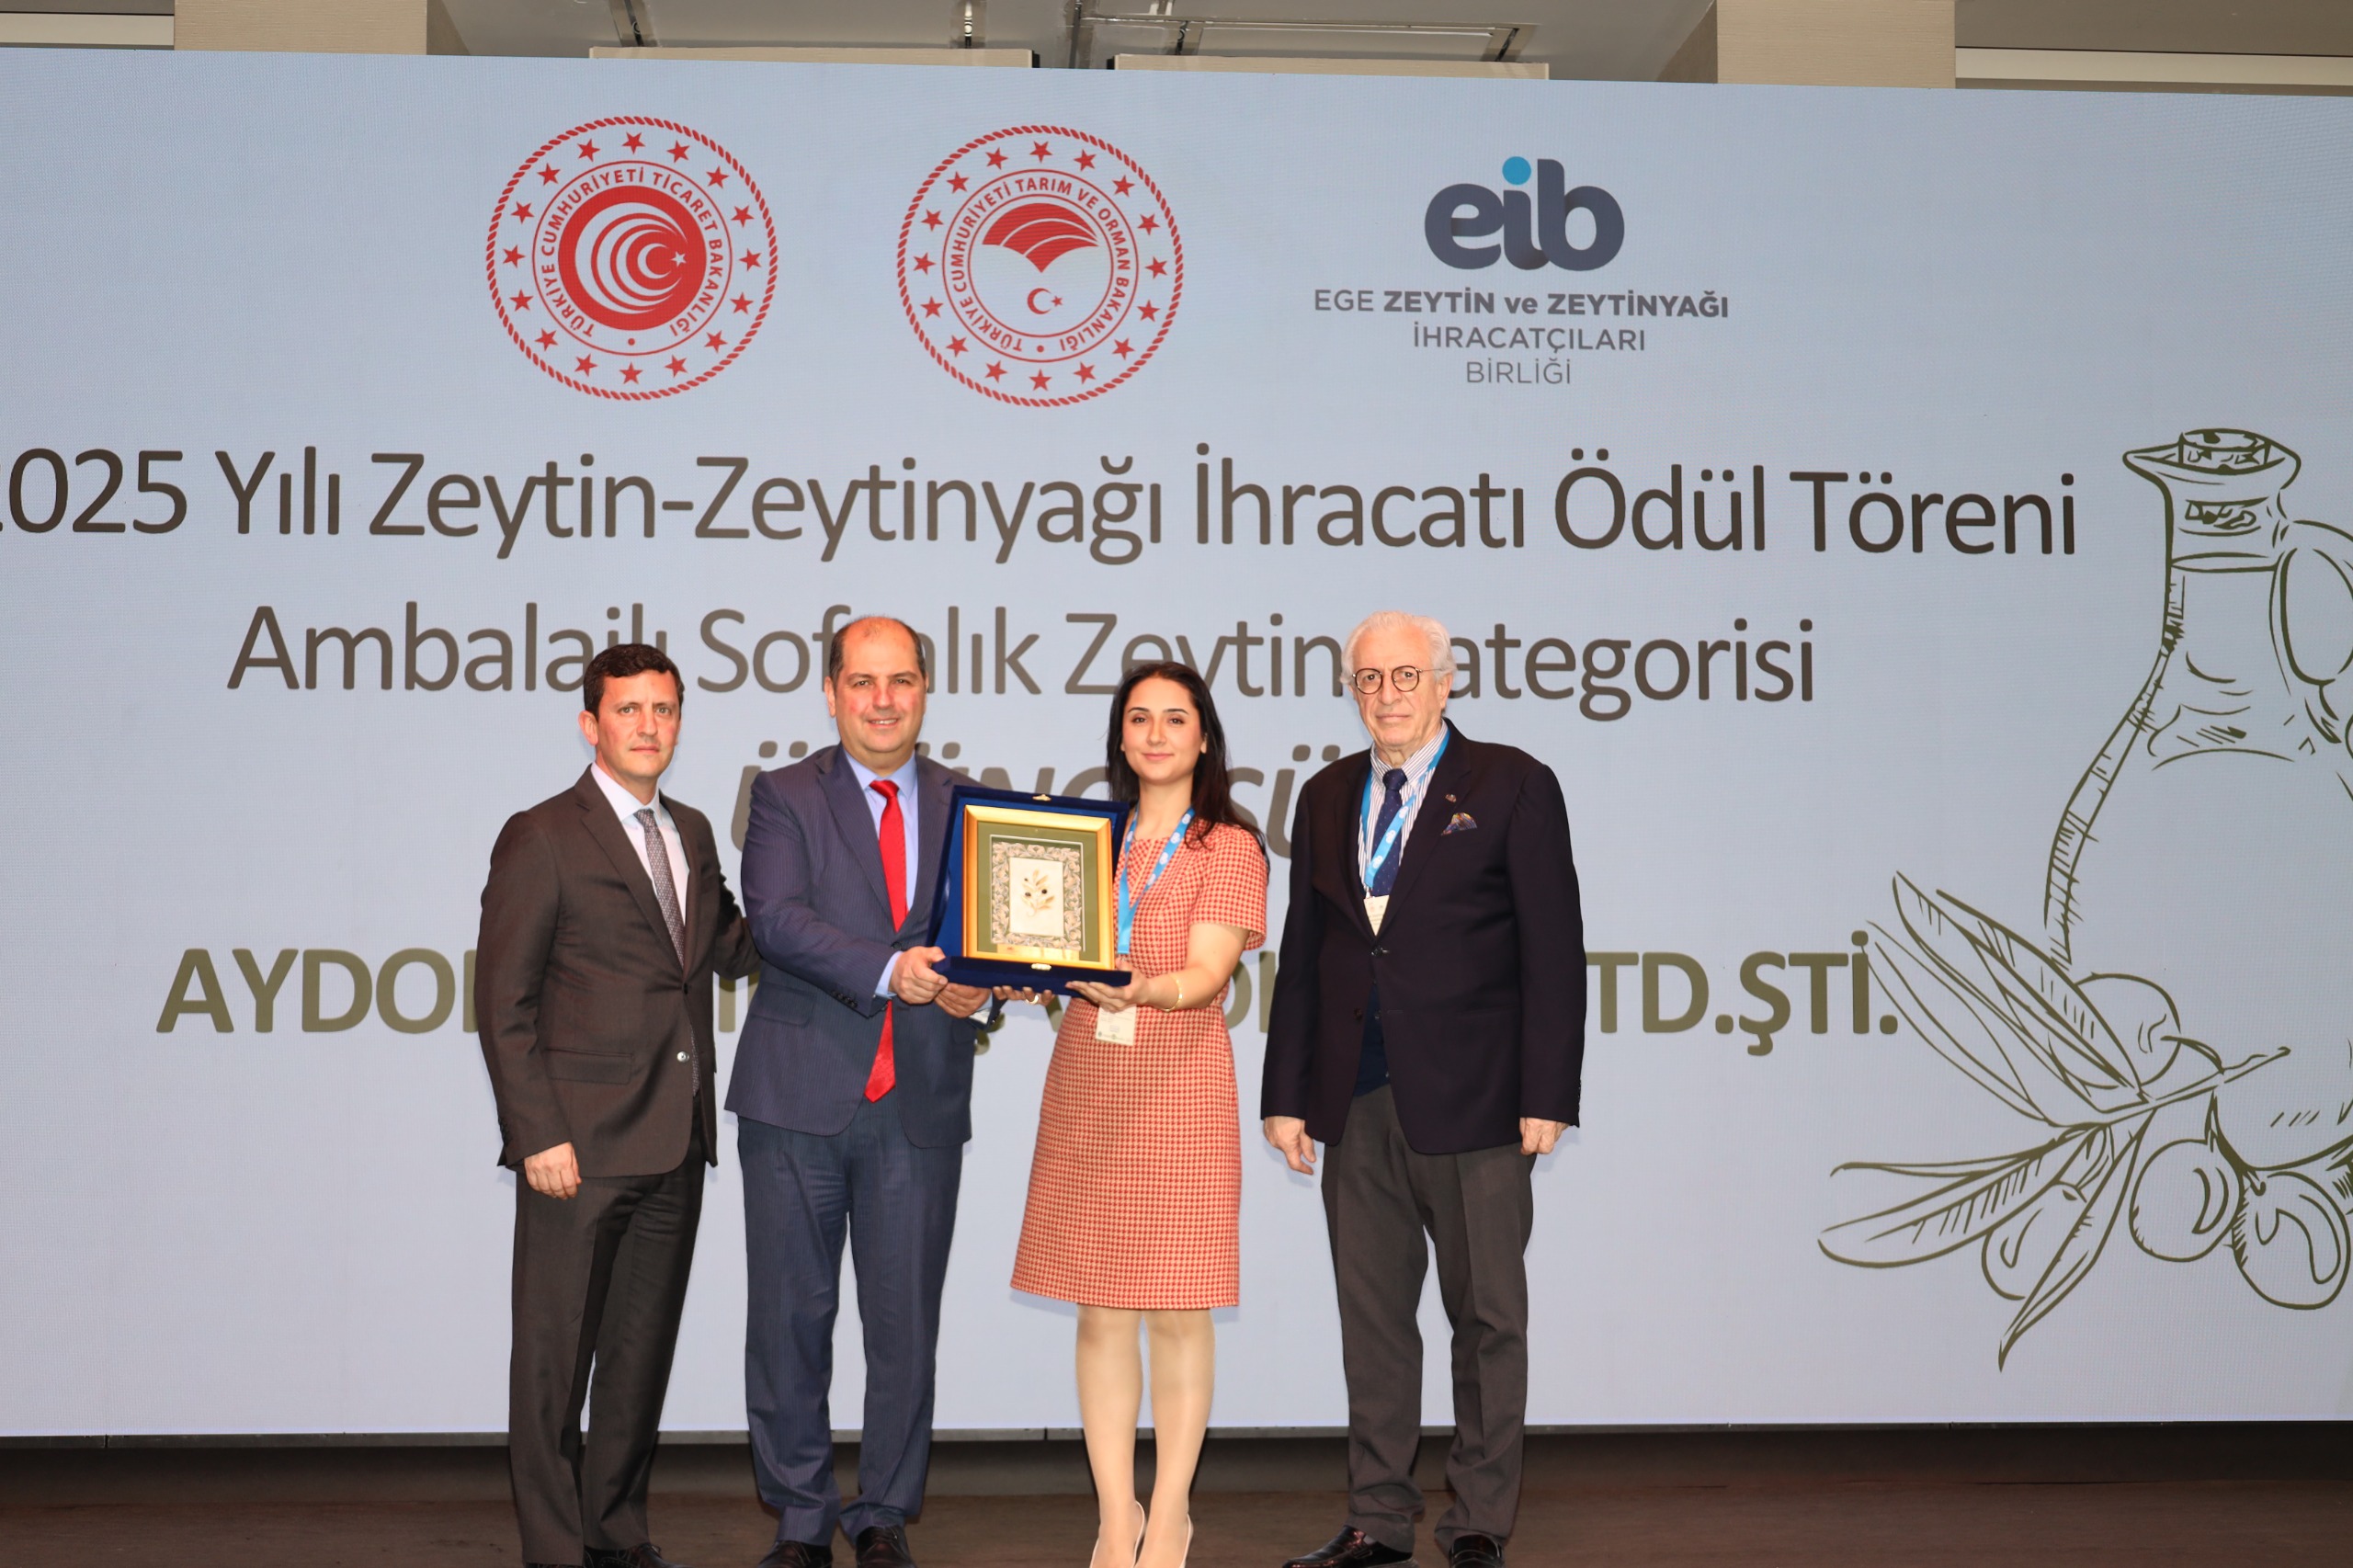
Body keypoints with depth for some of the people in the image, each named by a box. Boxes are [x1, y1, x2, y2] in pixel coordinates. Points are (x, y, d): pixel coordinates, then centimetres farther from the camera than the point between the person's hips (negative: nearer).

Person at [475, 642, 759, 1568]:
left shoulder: (692, 834, 15)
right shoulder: (542, 839, -5)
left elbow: (729, 950, 16)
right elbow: (503, 999, -9)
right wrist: (538, 1135, -15)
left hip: (675, 1143, 6)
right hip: (580, 1143, -6)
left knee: (643, 1347, 14)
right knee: (555, 1352, 2)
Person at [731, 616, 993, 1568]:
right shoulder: (786, 797, 3)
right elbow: (775, 917, -12)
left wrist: (973, 983, -13)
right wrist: (888, 969, -23)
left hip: (921, 1102, 2)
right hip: (800, 1096, -1)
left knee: (907, 1321, 6)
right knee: (790, 1315, 6)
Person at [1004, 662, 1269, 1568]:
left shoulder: (1229, 848, 2)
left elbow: (1206, 975, -10)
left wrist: (1142, 989, -31)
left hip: (1181, 1087, -3)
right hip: (1085, 1085, 4)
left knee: (1177, 1311, 0)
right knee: (1100, 1313, 4)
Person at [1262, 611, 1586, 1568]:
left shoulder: (1513, 787, -1)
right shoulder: (1327, 798, 13)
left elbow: (1552, 952, -5)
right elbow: (1302, 953, 14)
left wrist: (1546, 1097, -11)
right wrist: (1286, 1094, 8)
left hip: (1472, 1098, -4)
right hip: (1356, 1102, 4)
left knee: (1488, 1315, 4)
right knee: (1371, 1313, 10)